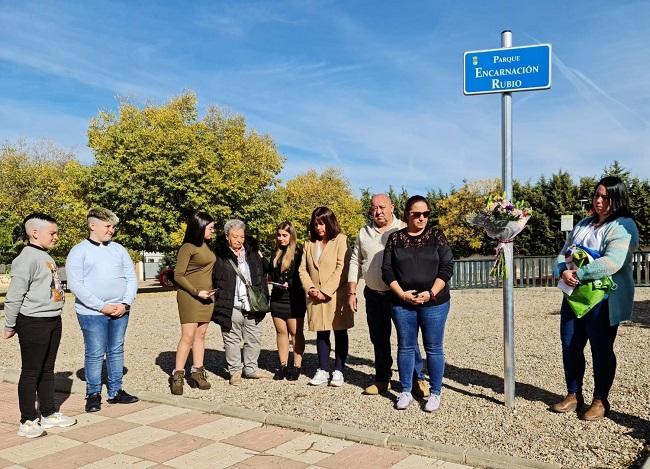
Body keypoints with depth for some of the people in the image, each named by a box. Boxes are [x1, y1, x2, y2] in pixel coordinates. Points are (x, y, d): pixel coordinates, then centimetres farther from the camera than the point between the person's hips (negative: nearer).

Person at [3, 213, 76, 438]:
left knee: (47, 371, 16)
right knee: (31, 372, 2)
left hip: (53, 321, 8)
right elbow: (14, 296, -14)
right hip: (33, 323, -8)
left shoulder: (47, 257, 12)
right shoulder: (27, 258, -15)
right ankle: (28, 421, 12)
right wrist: (10, 326, -9)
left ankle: (49, 414, 27)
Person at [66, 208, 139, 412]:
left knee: (117, 351, 11)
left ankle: (115, 392, 22)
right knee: (94, 354, 1)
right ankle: (93, 395, 15)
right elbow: (75, 284, -10)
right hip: (92, 313, -4)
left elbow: (131, 278, 9)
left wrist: (125, 304, -6)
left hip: (120, 311, 4)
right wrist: (102, 306, -14)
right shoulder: (79, 251, -3)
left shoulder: (118, 249, 10)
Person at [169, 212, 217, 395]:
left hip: (207, 296, 7)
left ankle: (197, 373, 14)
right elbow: (178, 275, -11)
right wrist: (197, 292, -16)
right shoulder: (188, 247, -10)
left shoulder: (207, 246, 12)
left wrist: (209, 292, 9)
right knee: (188, 336, -8)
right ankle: (177, 375, -2)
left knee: (200, 335, 8)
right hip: (189, 296, -7)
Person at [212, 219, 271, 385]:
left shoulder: (252, 252, 9)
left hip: (253, 305, 5)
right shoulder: (220, 255, -6)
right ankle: (235, 371, 20)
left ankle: (251, 368, 27)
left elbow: (262, 275, 15)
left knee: (254, 339, 12)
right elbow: (212, 280, -3)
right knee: (232, 340, 5)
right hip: (231, 307, -4)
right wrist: (217, 302, -8)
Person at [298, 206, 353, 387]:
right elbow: (302, 269, 10)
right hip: (316, 298, 5)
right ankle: (323, 371, 17)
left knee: (340, 333, 4)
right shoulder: (310, 243, 12)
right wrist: (310, 288, -7)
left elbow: (341, 268, -12)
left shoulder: (341, 240, -5)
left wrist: (326, 291, -14)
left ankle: (338, 371, 11)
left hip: (336, 296, -5)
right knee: (321, 334, 10)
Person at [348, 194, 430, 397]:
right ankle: (382, 379, 26)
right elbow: (355, 262, 11)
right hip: (373, 295, 4)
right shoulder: (364, 233, 8)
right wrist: (351, 292, 7)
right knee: (379, 339, 13)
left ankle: (417, 379, 13)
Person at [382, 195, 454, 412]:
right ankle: (405, 392, 22)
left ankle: (435, 393, 19)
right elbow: (387, 270, 3)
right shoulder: (395, 238, 5)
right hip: (402, 303, 2)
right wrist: (401, 293, -10)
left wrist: (431, 293, -12)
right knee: (405, 347, 9)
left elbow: (447, 266, -3)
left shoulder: (436, 236, 2)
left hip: (434, 303, -1)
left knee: (433, 348, 5)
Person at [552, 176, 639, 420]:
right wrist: (563, 272, -10)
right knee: (570, 345, 9)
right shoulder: (584, 224, 15)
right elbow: (564, 253, 11)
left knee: (601, 349, 4)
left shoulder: (623, 226, -9)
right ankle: (574, 394, 23)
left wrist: (579, 274, -24)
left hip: (604, 298, -7)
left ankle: (600, 400, 19)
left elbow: (612, 262, -24)